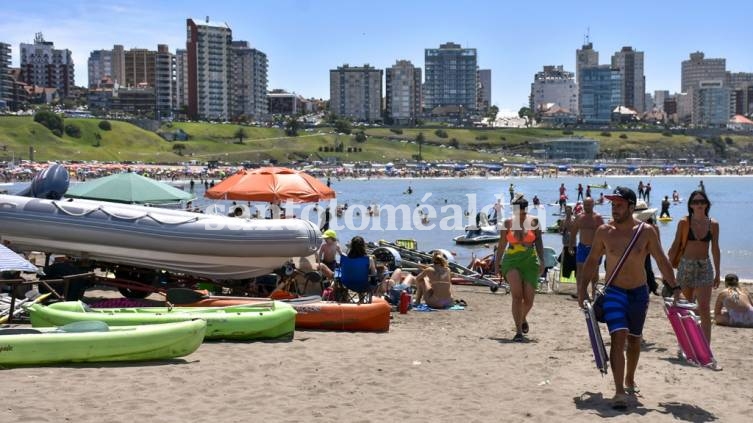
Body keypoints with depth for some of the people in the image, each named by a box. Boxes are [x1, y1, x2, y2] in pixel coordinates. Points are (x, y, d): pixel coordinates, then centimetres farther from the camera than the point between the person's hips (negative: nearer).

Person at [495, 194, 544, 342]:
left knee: (528, 300, 3)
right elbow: (502, 244, 9)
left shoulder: (533, 222, 1)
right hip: (511, 261, -1)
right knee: (517, 295, -19)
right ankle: (518, 331, -15)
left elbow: (538, 242, 3)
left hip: (530, 261, 1)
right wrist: (497, 263, 10)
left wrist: (541, 260, -7)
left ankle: (523, 318, 38)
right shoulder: (508, 223, 2)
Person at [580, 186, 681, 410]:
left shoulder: (646, 232, -7)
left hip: (639, 293, 2)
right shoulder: (604, 231, -6)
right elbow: (592, 260, 5)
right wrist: (582, 288, 4)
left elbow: (661, 260, 0)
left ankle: (629, 381, 39)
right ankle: (619, 392, -18)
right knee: (618, 338, -17)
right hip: (614, 292, -2)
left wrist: (674, 287, -5)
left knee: (634, 339, 17)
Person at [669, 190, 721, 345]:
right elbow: (675, 245, 0)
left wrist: (717, 273, 11)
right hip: (686, 265, 0)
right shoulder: (684, 222, -5)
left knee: (704, 309, -11)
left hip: (705, 267, 0)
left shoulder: (713, 224, 0)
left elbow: (715, 249, 7)